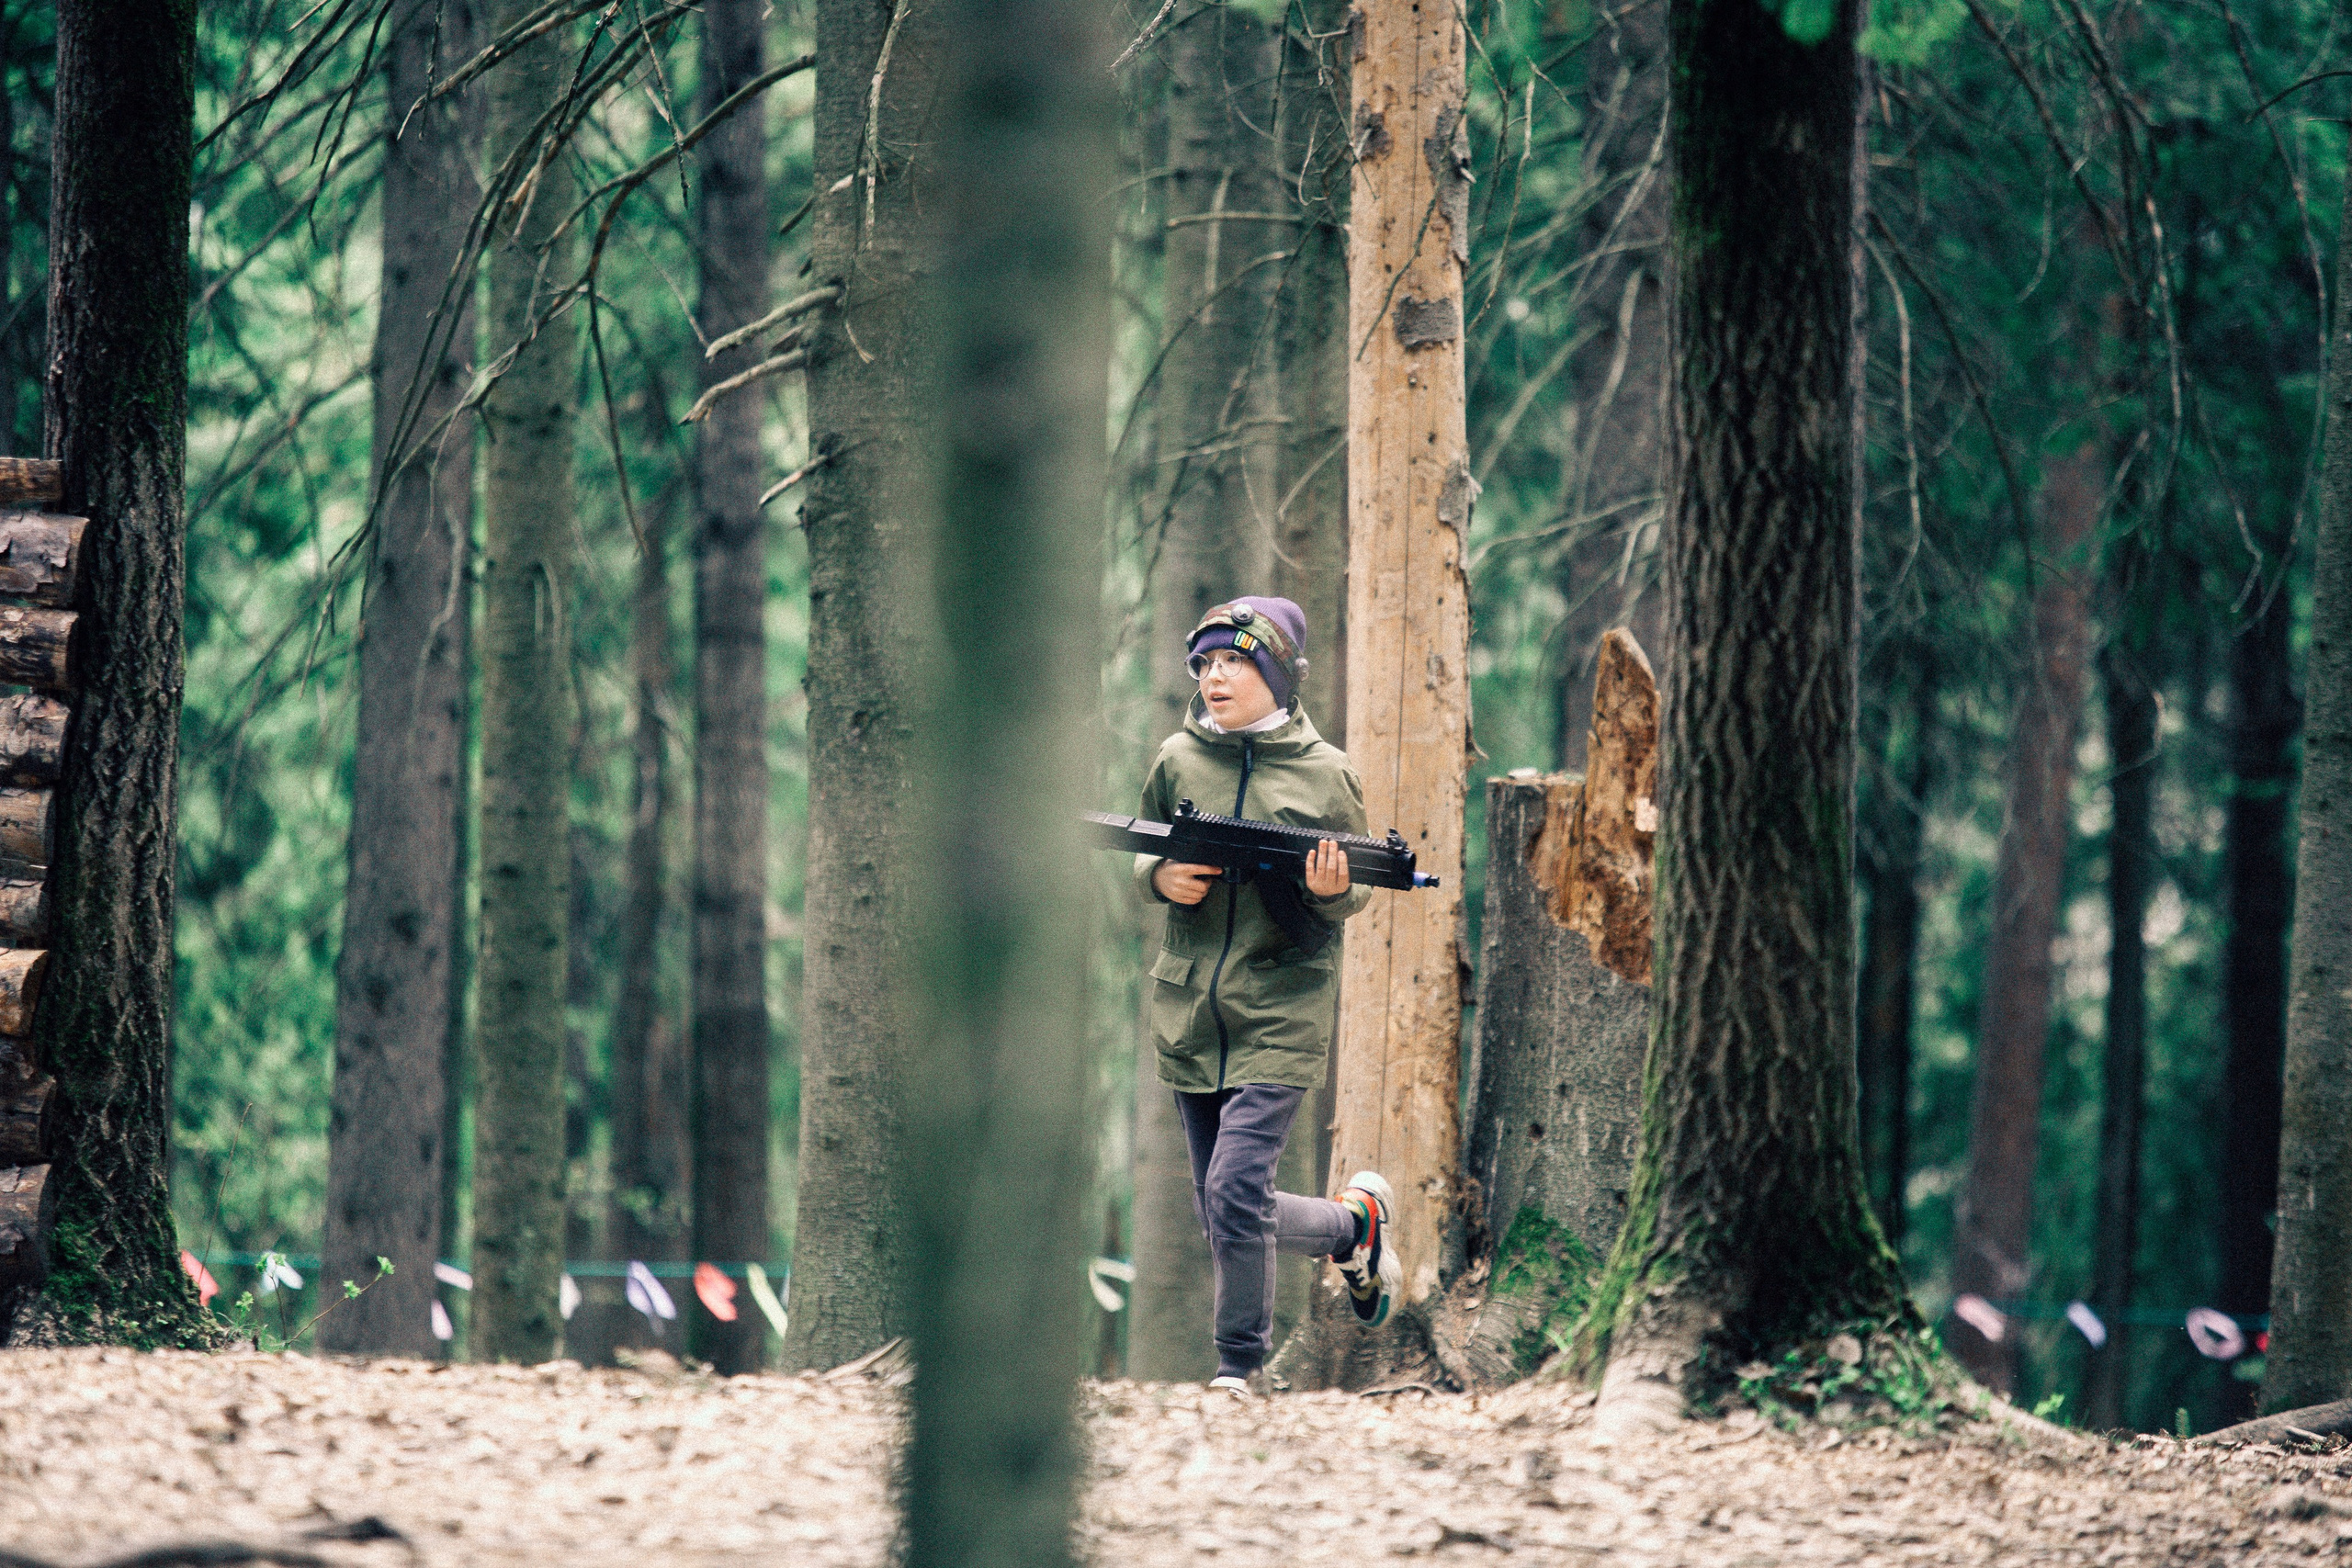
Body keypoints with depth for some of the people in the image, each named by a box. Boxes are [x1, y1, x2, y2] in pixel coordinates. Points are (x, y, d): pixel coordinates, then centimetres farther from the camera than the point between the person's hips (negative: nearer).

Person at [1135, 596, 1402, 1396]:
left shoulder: (1326, 774, -3)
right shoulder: (1177, 760, 3)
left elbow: (1357, 894, 6)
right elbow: (1140, 853, 16)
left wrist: (1332, 891, -17)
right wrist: (1162, 878, -7)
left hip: (1281, 1011, -4)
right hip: (1189, 1009, 4)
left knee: (1235, 1194, -15)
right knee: (1220, 1210, 8)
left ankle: (1238, 1362, 1)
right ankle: (1356, 1224, 34)